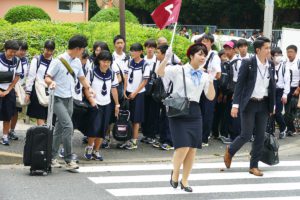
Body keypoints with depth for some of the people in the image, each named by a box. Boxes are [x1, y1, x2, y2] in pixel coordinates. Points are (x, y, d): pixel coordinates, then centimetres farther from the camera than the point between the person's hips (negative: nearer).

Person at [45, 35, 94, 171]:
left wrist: (89, 88, -1)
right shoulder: (59, 61, -13)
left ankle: (53, 157, 20)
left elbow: (82, 78, 18)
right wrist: (51, 82, -32)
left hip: (69, 99, 7)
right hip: (58, 99, -7)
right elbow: (47, 78, -10)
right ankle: (68, 160, -12)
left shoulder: (77, 62, 9)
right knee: (68, 126, -17)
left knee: (59, 128, 12)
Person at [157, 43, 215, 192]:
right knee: (183, 146, -14)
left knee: (192, 148, 3)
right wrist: (166, 58, -30)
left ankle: (184, 180, 19)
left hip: (194, 112, 5)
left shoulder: (204, 76, 11)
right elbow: (160, 73, -16)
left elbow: (210, 97, 8)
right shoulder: (179, 70, -3)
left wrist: (211, 80, -5)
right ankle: (175, 172, 15)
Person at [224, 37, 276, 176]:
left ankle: (254, 166, 14)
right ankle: (230, 150, 24)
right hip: (249, 103, -5)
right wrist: (235, 105, -13)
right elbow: (239, 84, -9)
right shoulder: (247, 63, -9)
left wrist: (273, 105, 11)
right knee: (246, 135, -4)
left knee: (260, 136, 4)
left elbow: (272, 86, 12)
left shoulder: (271, 66, 5)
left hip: (263, 104, 5)